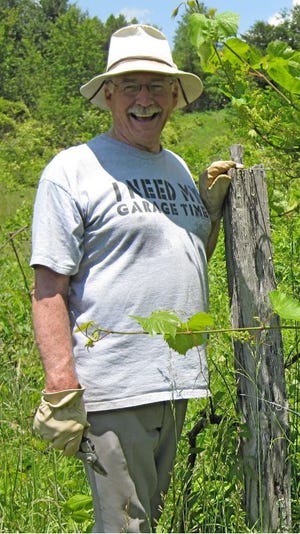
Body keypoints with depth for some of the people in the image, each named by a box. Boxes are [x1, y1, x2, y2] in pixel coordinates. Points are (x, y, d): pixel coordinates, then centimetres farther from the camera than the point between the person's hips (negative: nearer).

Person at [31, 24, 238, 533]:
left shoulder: (177, 168, 15)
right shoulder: (73, 170, -7)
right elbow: (49, 289, -12)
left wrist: (213, 205, 10)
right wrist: (61, 389, -19)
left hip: (178, 382, 7)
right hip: (113, 390, -7)